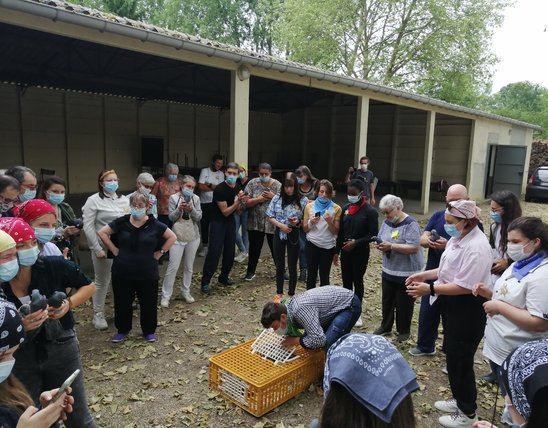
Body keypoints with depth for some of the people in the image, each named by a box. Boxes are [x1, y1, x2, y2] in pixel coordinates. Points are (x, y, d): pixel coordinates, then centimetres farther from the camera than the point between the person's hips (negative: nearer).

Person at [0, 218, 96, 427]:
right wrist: (18, 327, -30)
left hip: (61, 349, 0)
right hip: (18, 359, 0)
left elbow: (89, 286, -1)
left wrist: (68, 304, -17)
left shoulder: (54, 266, -19)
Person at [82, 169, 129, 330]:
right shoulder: (94, 200, -6)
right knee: (102, 282, 7)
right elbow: (88, 227, -10)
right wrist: (97, 249, -13)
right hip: (104, 247, -4)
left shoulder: (124, 199, 8)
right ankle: (98, 314, 21)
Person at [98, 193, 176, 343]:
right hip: (122, 272, 1)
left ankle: (149, 331, 31)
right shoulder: (122, 222, -5)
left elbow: (172, 237, 2)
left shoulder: (154, 225, -8)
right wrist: (114, 250, -1)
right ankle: (123, 330, 36)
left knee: (148, 303, 10)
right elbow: (102, 232, 4)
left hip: (147, 273, -1)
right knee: (122, 302, 14)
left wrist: (159, 253, -2)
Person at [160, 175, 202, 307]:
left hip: (193, 237, 3)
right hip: (177, 237, -3)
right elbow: (171, 217, -7)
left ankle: (185, 291, 28)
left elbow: (199, 217, -4)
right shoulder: (174, 198, -5)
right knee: (173, 267, -4)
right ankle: (166, 295, 7)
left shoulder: (196, 199, 2)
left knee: (189, 267, 13)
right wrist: (179, 209, -24)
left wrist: (191, 209, -22)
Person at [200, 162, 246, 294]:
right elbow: (225, 211, -18)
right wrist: (238, 201, -26)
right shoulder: (219, 189, -20)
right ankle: (205, 282, -4)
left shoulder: (237, 188, 2)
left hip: (230, 222, 7)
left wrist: (241, 201, -12)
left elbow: (237, 209, 8)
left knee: (230, 251, 8)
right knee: (214, 252, -10)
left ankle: (224, 277, 24)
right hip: (218, 222, -7)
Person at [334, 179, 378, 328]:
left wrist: (356, 242, -21)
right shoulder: (346, 209, 6)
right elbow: (341, 232, 10)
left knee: (357, 281, 6)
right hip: (345, 251, 5)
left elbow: (373, 234, -12)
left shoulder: (370, 211, -11)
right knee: (346, 281, 12)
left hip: (360, 253, -5)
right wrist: (337, 251, 10)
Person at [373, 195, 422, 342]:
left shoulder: (410, 224, -18)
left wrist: (391, 246, -28)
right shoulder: (386, 222, 5)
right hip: (388, 270, 7)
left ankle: (404, 330, 26)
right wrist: (380, 245, -11)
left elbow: (414, 248, -25)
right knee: (387, 301, 17)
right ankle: (385, 326, 33)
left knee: (403, 304, 8)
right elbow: (381, 239, 13)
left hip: (406, 272, -7)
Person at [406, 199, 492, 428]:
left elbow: (465, 286, -29)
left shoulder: (476, 246, -26)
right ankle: (459, 400, 41)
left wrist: (430, 289, -27)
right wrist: (423, 275, 5)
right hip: (452, 305, 9)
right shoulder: (457, 238, 4)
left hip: (467, 309, -9)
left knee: (460, 359, 5)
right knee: (452, 355, 21)